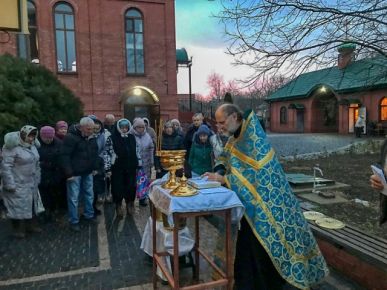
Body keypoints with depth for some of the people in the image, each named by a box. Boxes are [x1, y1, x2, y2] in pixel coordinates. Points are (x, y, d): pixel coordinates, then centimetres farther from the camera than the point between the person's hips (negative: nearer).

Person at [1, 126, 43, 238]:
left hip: (31, 184, 7)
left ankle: (31, 225, 32)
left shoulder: (32, 146, 6)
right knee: (17, 207, 5)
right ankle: (18, 229, 21)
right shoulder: (13, 147, -17)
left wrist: (37, 179, 12)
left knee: (32, 204, 16)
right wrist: (10, 184, -20)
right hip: (18, 185, -7)